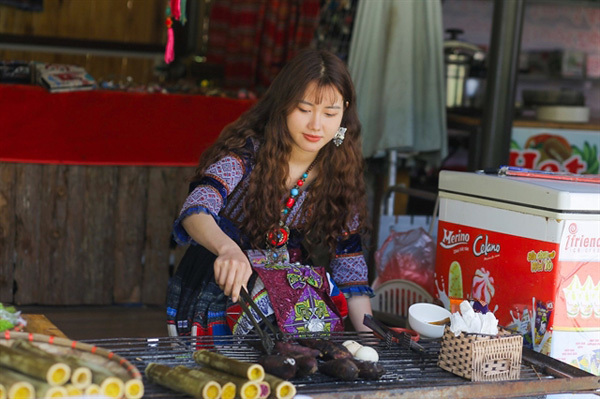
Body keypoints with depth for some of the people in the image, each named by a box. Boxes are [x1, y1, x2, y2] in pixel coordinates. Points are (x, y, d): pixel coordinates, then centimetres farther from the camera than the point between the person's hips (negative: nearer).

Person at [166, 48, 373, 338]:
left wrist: (368, 332, -14)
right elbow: (196, 209, -32)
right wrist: (227, 248, -55)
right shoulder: (248, 151, -15)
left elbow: (349, 260, 0)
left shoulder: (339, 174, -2)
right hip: (219, 291, -3)